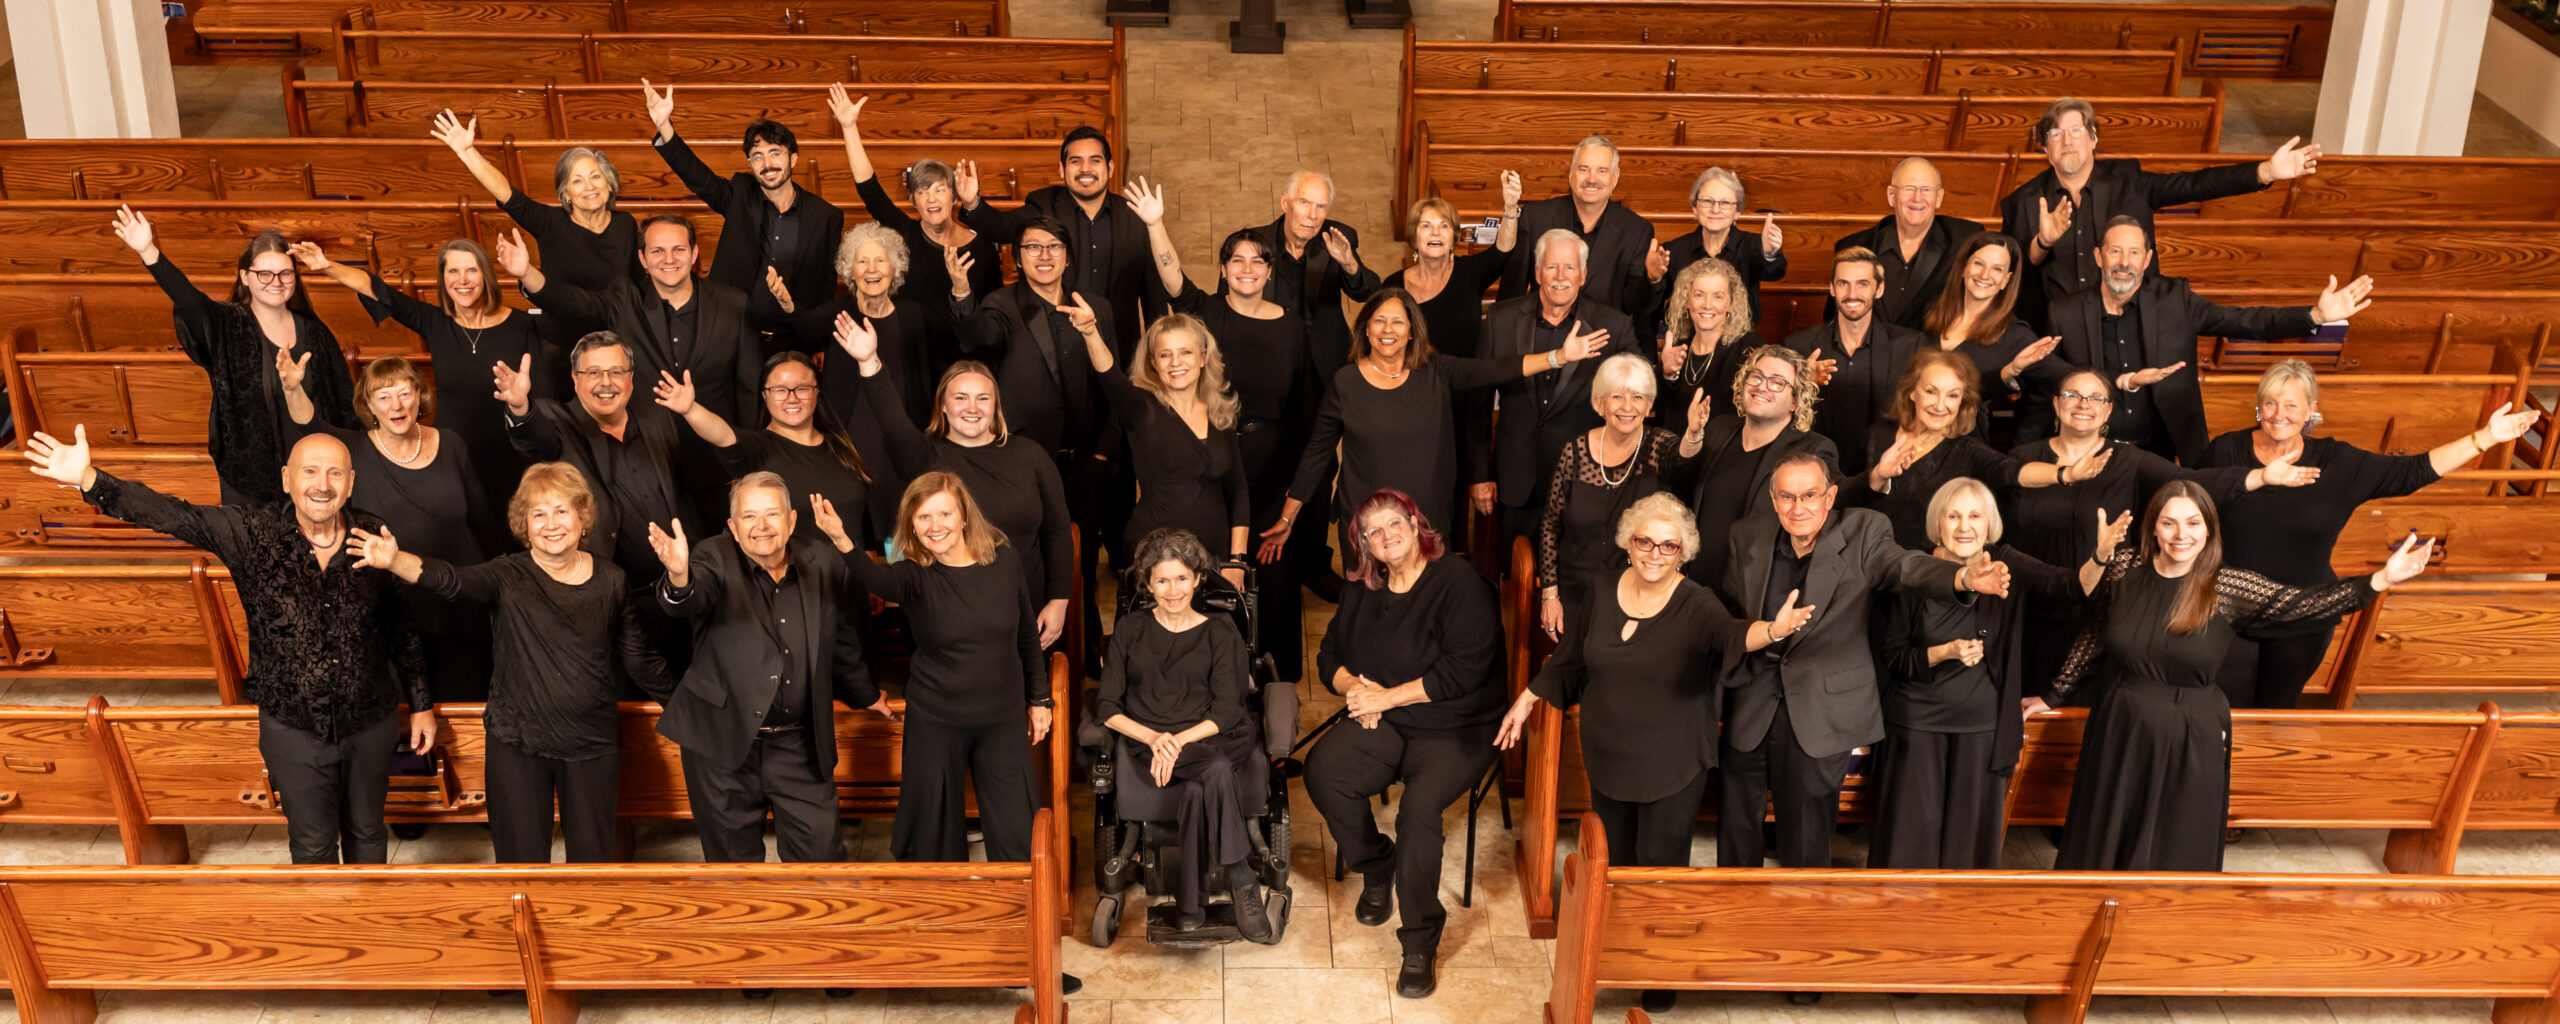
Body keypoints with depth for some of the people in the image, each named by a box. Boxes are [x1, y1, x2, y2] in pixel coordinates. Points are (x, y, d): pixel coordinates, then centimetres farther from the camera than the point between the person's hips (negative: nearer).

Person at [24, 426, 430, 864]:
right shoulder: (253, 533, -12)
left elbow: (402, 629, 0)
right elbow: (172, 515, -23)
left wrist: (421, 704, 6)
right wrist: (89, 479, -38)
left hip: (370, 724, 1)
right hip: (292, 725, -1)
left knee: (366, 831, 19)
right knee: (313, 841, 13)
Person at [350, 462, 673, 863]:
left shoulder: (610, 581, 1)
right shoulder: (509, 577, -6)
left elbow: (638, 658, 11)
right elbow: (453, 579, -26)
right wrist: (394, 560, -44)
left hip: (593, 743, 2)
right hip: (518, 744, -2)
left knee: (592, 857, 11)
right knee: (521, 861, 7)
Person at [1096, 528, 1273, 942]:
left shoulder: (1220, 634, 14)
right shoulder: (1130, 631, 16)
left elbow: (1226, 711, 3)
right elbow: (1107, 708, 6)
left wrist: (1178, 741, -15)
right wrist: (1153, 738, -13)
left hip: (1206, 738, 1)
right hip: (1145, 742, 0)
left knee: (1199, 789, -37)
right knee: (1215, 770, -35)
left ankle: (1189, 901, -28)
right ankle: (1242, 883, -30)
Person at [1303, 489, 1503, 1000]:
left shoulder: (1459, 583, -10)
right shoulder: (1361, 590, 11)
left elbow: (1463, 671, -18)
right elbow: (1330, 656, 17)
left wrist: (1385, 697, -14)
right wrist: (1356, 688, -7)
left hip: (1454, 731, -5)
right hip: (1382, 726, 6)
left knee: (1419, 805, -32)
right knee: (1322, 770, -23)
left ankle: (1420, 943, -18)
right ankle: (1376, 871, 3)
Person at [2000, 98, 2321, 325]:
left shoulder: (2126, 181, 6)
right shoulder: (2023, 203, 2)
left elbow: (2193, 185, 0)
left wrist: (2268, 171, -9)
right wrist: (2042, 243, -23)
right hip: (2057, 342, -1)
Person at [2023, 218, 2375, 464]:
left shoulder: (2174, 299, 3)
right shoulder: (2067, 312, -1)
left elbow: (2245, 321, 0)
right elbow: (2041, 390, 2)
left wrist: (2318, 315, -10)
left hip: (2156, 452, 1)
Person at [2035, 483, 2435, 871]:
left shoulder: (2227, 588, -9)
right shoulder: (2124, 568, -4)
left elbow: (2302, 604, -20)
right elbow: (2092, 636, 7)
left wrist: (2380, 580, -32)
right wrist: (2054, 694, 13)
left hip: (2191, 743, -1)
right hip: (2120, 732, 1)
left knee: (2177, 855, 11)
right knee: (2103, 844, 14)